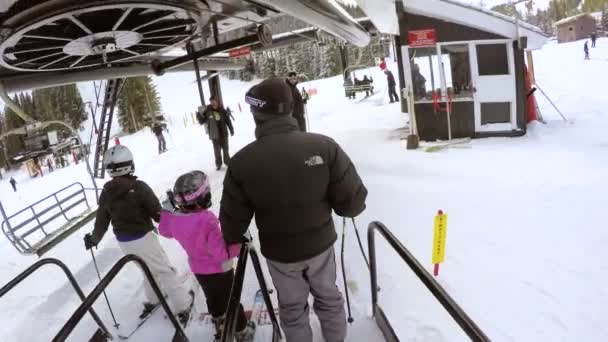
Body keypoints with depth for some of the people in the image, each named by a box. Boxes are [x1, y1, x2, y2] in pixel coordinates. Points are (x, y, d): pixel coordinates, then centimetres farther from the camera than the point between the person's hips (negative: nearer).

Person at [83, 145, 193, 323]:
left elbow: (102, 221, 5)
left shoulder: (106, 193, -3)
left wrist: (93, 239, 23)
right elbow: (158, 214, -17)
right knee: (165, 270, 8)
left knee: (150, 268, 28)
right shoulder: (139, 187, -21)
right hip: (143, 238, -6)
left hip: (123, 242, 6)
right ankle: (182, 307, 15)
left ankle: (153, 299, 43)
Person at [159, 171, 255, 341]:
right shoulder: (207, 220, -37)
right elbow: (222, 252, -36)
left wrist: (167, 209, 13)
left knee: (212, 299, 30)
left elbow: (166, 231, 10)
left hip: (198, 270, 6)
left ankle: (220, 326, 52)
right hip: (219, 270, -6)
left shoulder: (174, 217, -16)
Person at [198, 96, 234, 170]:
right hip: (214, 134, -1)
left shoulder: (222, 110, -5)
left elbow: (228, 120, 3)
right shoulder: (208, 111, -6)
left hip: (223, 133, 1)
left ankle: (227, 161, 30)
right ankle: (218, 164, 21)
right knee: (217, 150, 6)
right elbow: (202, 121, -3)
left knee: (225, 148, 13)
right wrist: (199, 116, -22)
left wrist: (231, 130, 7)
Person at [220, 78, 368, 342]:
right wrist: (340, 206, 8)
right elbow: (353, 203, -16)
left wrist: (232, 241, 15)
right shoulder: (323, 146, -21)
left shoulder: (242, 162, -19)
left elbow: (233, 219, -8)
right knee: (328, 297, 26)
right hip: (321, 243, 1)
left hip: (279, 252, -1)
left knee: (292, 308, 23)